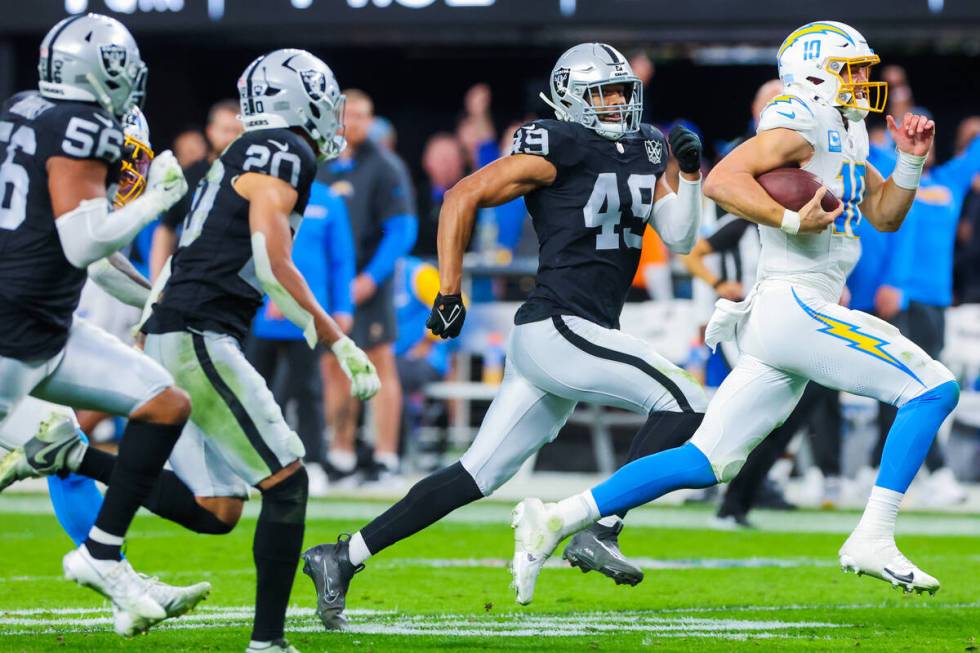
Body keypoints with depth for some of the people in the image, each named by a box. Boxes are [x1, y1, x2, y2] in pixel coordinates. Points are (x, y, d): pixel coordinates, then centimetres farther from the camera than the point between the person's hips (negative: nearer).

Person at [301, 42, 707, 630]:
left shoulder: (643, 152, 16)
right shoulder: (559, 149, -9)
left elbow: (681, 238, 14)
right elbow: (463, 197, -8)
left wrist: (689, 172, -1)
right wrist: (449, 292, -11)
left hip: (585, 335, 8)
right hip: (557, 329, -8)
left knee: (478, 475, 7)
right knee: (683, 402, -15)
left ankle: (341, 559, 10)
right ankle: (600, 531, -15)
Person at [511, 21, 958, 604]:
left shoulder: (842, 135, 22)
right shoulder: (800, 124, -8)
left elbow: (886, 213, 27)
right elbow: (722, 180, -19)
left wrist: (912, 161, 12)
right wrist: (791, 220, -25)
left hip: (782, 317, 10)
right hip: (794, 307, -10)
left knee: (709, 461, 8)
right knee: (934, 390, -11)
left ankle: (559, 519, 5)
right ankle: (873, 540, -14)